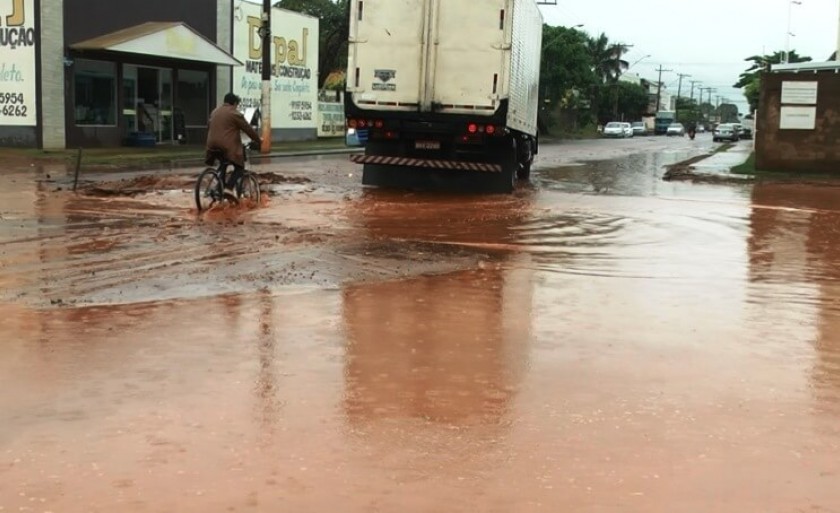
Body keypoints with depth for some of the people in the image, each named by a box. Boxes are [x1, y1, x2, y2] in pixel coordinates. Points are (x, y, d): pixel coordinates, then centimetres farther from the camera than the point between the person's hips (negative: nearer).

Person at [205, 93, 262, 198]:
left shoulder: (215, 111, 18)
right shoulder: (235, 114, -4)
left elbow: (209, 128, 29)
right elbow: (248, 129, -1)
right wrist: (258, 140, 11)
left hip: (213, 145, 7)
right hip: (229, 146, -7)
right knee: (239, 167, 3)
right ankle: (228, 188, -16)